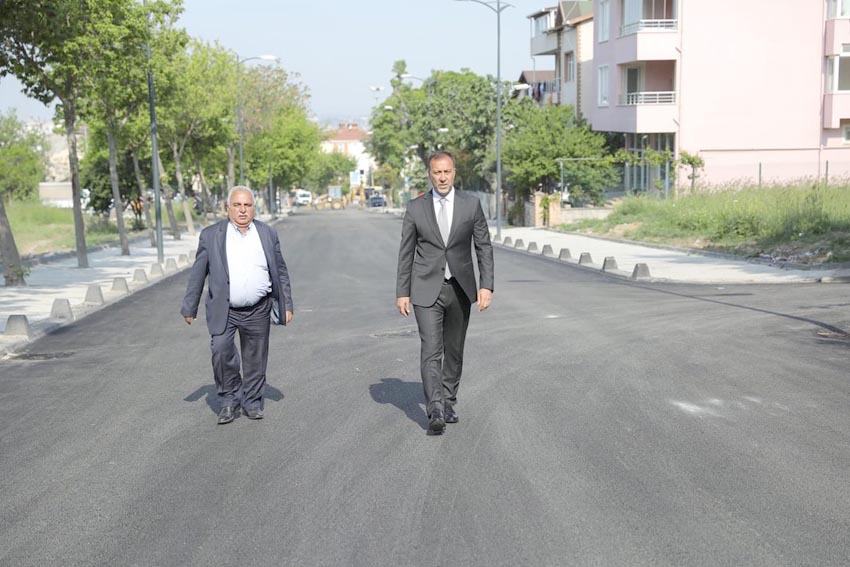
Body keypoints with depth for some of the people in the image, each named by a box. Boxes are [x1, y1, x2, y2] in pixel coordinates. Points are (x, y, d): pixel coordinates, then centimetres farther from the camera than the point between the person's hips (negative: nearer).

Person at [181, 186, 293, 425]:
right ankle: (229, 399, 6)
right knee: (221, 352, -14)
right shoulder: (211, 235, -1)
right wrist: (189, 307, 4)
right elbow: (198, 274, 3)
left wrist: (286, 306, 7)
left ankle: (252, 401, 24)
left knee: (255, 360, 8)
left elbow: (280, 272, 9)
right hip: (223, 310, -1)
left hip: (258, 311, 2)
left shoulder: (268, 234, 5)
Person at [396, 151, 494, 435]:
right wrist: (402, 292, 0)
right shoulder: (416, 207, 0)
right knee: (431, 350, -12)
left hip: (460, 288, 2)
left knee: (454, 350, 12)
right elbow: (406, 252, 4)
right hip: (427, 289, -2)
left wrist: (486, 285, -8)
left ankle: (448, 401, 28)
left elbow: (484, 247, 2)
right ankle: (435, 412, -16)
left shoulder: (471, 204, 1)